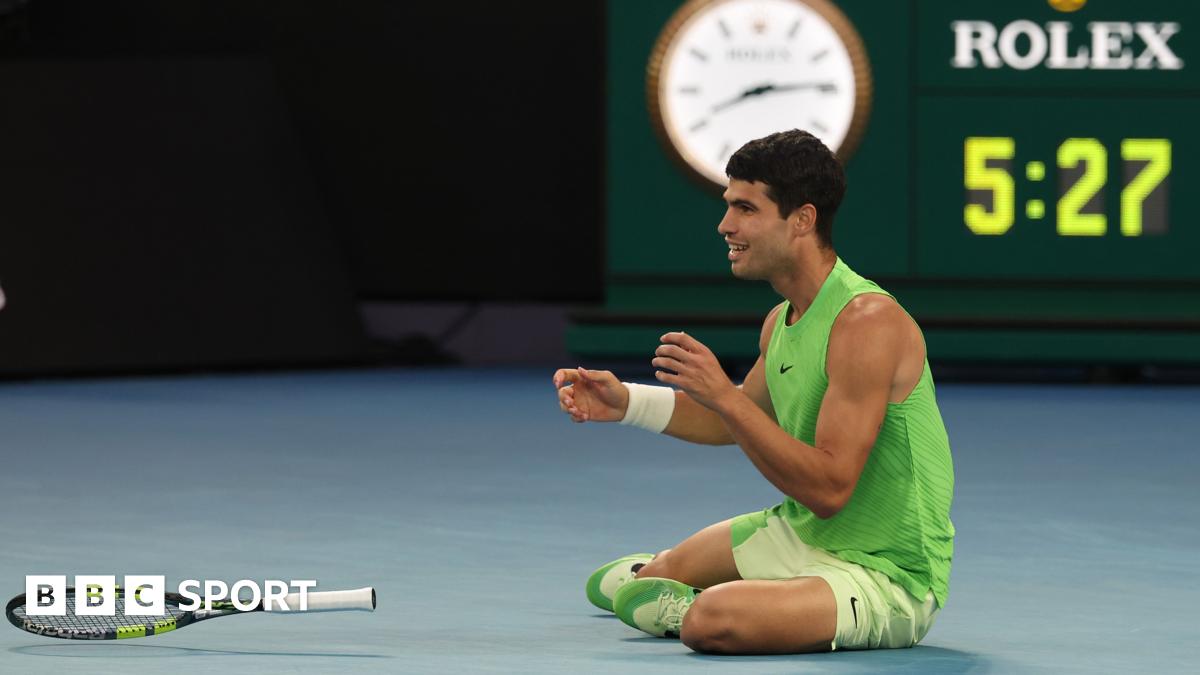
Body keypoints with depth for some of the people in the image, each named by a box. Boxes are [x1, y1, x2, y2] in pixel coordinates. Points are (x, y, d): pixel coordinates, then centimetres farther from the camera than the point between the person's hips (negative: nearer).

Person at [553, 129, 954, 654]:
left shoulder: (868, 321, -26)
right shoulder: (782, 320, 4)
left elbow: (829, 488, -30)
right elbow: (738, 421, 25)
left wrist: (723, 395, -31)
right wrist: (625, 403, 11)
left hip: (888, 572, -9)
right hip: (800, 534, 9)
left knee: (710, 621, -29)